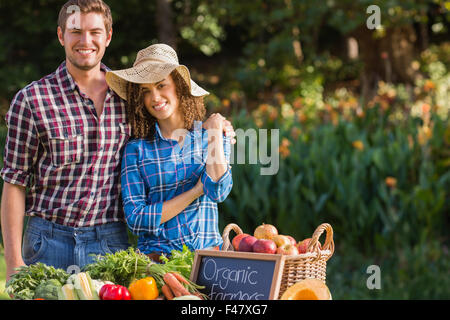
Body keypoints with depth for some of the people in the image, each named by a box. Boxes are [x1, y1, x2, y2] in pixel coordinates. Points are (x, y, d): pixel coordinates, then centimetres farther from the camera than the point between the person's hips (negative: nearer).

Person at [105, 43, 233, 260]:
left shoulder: (211, 138, 10)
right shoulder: (136, 148, 5)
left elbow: (218, 192, -6)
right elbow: (136, 220, -3)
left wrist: (215, 131, 0)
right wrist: (196, 191, -4)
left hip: (207, 253, 1)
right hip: (155, 257, -1)